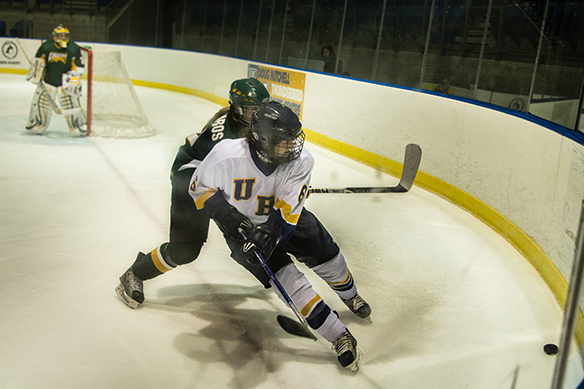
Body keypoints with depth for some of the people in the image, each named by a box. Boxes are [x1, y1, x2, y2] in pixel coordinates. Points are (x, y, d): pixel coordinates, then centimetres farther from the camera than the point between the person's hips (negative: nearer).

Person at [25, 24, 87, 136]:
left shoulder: (73, 48, -10)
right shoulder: (47, 46, -7)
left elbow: (79, 67, -8)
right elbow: (38, 61, 6)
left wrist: (72, 79, -18)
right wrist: (36, 73, -2)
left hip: (65, 82, -2)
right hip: (48, 81, 2)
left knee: (71, 104, -10)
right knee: (40, 101, 3)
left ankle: (79, 127, 6)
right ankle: (37, 125, 24)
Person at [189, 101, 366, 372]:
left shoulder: (300, 161, -25)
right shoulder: (226, 155, -31)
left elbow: (286, 211, -25)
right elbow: (199, 188, -14)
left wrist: (270, 232, -42)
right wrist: (224, 213, -27)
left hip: (282, 217, 3)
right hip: (242, 225, -3)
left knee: (325, 254, 2)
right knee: (285, 275, -17)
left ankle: (350, 296, 38)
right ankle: (339, 337, -9)